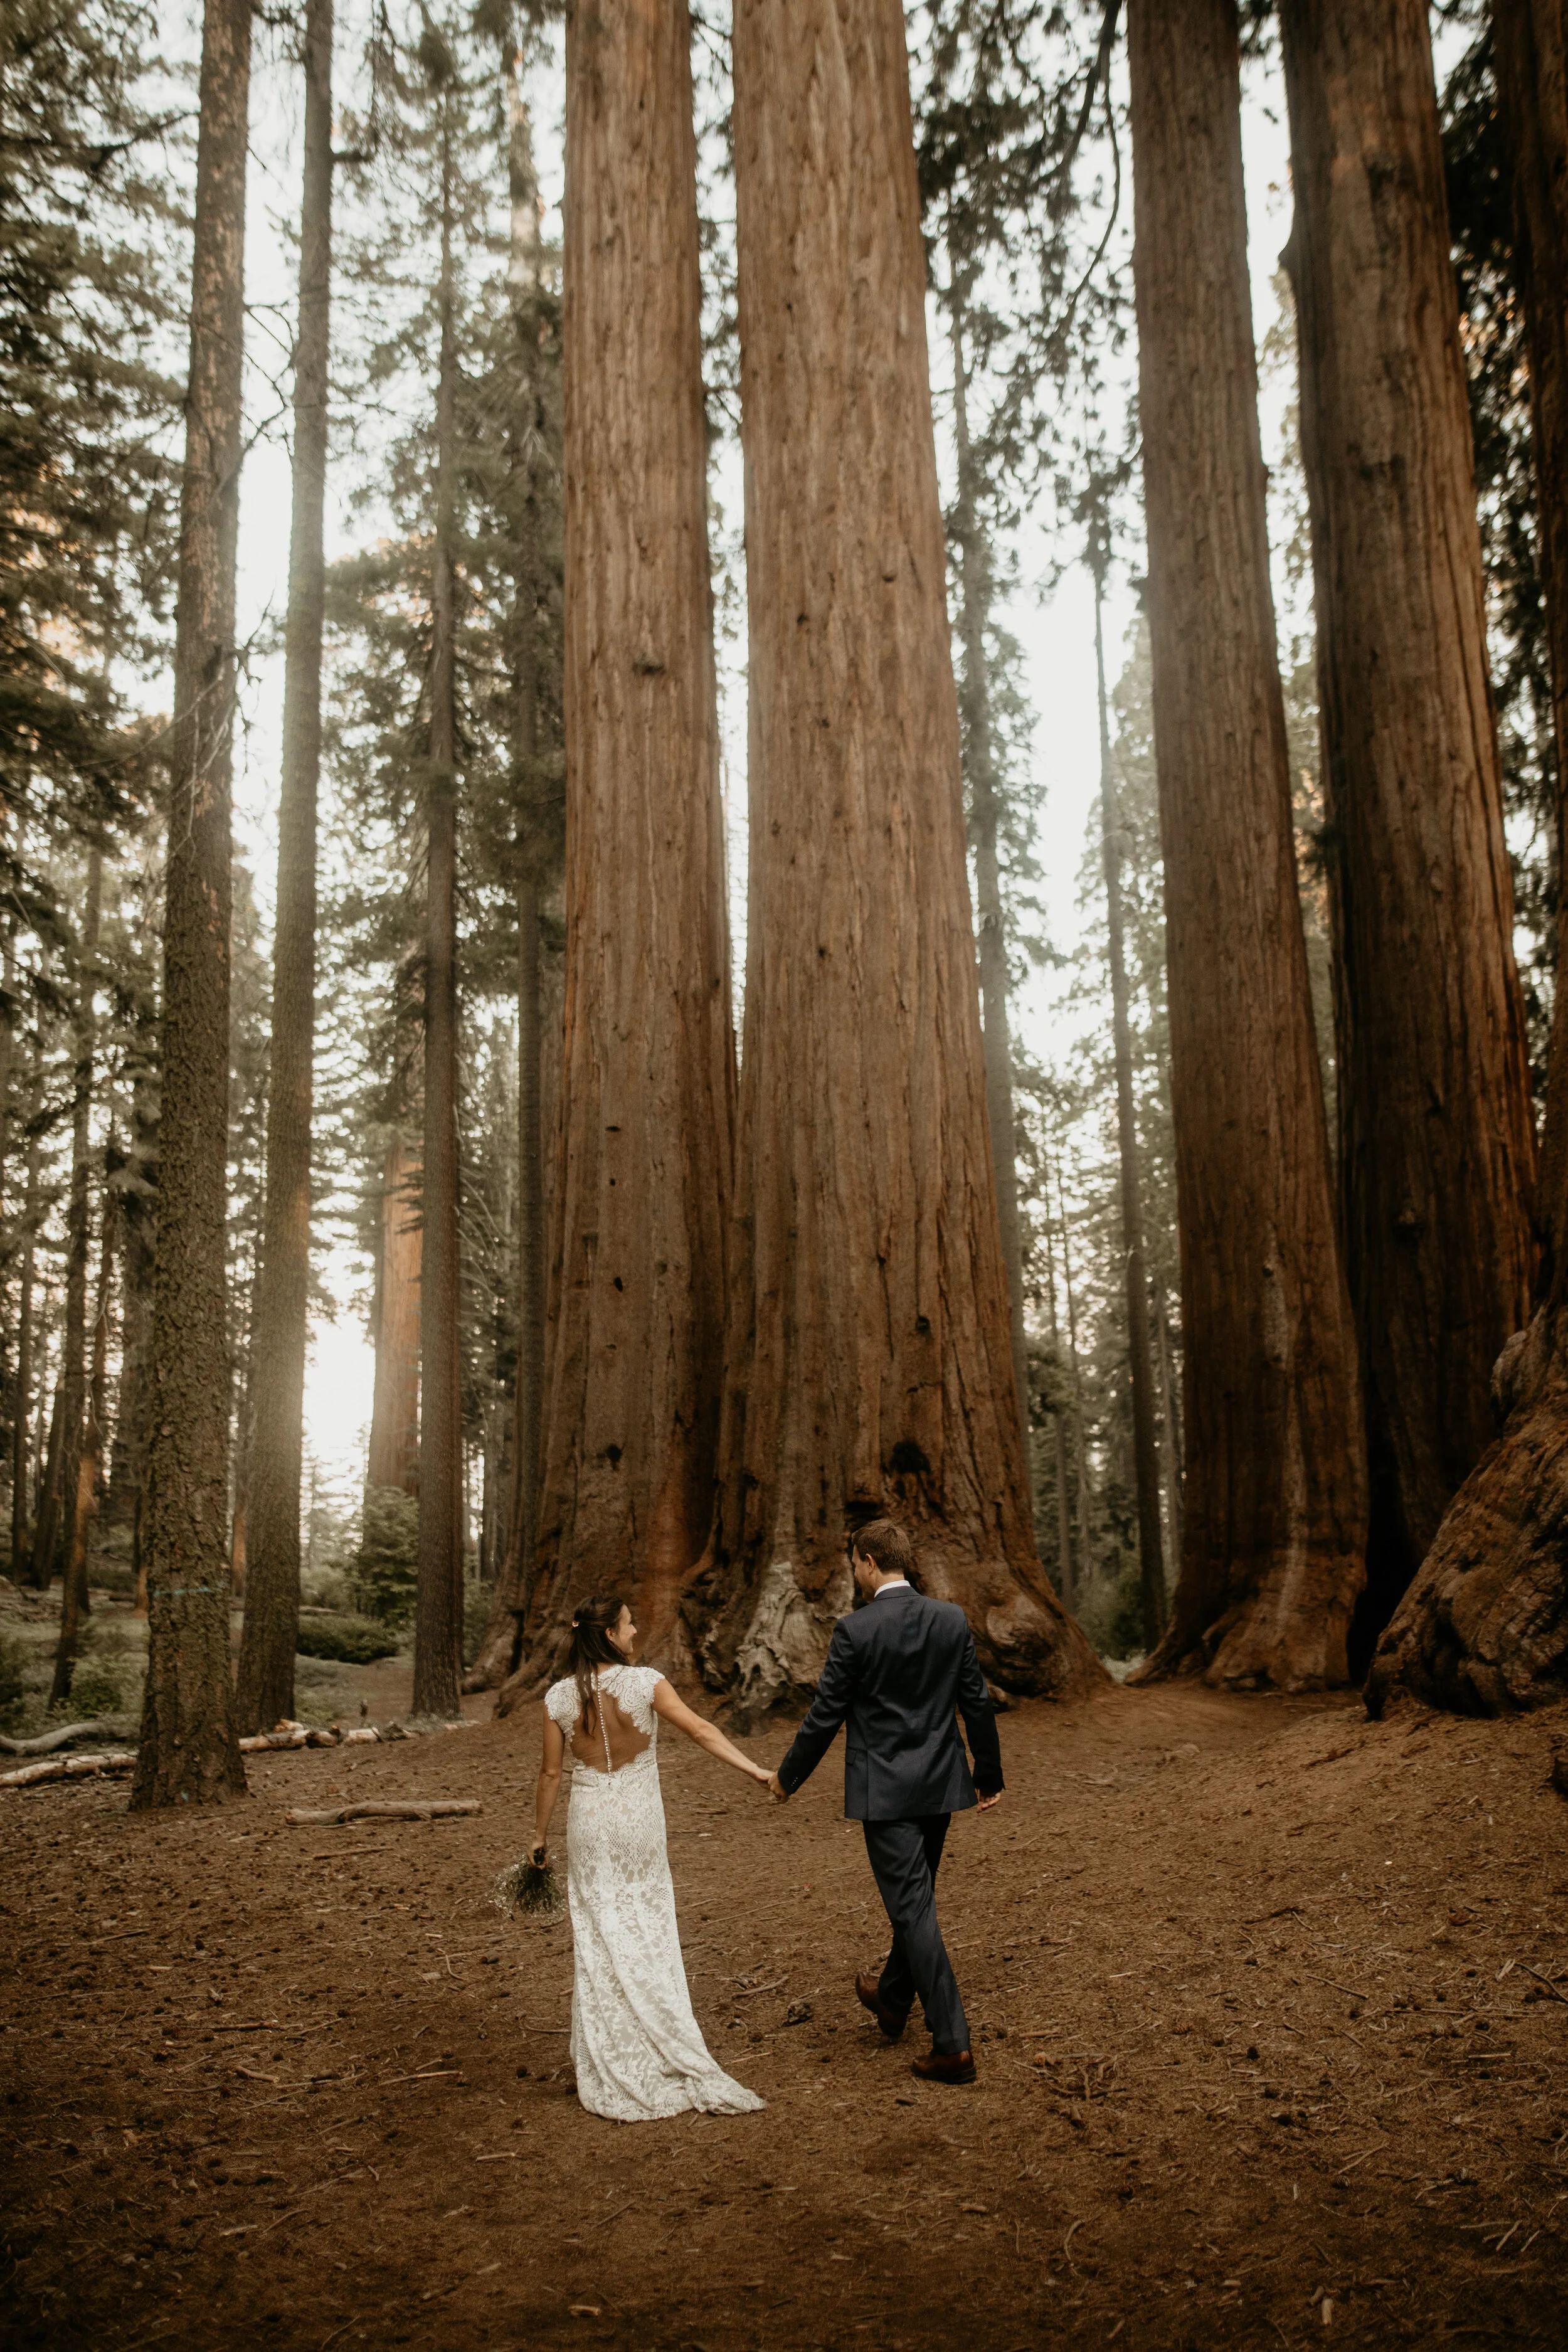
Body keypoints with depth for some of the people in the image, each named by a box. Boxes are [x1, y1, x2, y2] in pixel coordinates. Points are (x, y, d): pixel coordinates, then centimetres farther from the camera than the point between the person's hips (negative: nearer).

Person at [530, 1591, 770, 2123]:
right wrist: (754, 1770, -17)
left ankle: (612, 2074, 16)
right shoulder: (644, 1683, -13)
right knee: (650, 1938, 11)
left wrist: (539, 1835, 11)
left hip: (589, 1824, 2)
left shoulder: (559, 1697, -5)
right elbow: (701, 1731, -18)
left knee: (598, 1940, 10)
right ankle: (667, 2059, 18)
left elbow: (550, 1774, 0)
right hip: (638, 1821, -1)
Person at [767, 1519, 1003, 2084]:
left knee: (913, 1907, -1)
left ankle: (952, 2043, -2)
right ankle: (892, 1999, 41)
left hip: (885, 1790, -6)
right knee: (914, 1897, 22)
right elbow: (976, 1702, 5)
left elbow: (826, 1715, -9)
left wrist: (788, 1777, 5)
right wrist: (989, 1775, 17)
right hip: (940, 1784, 6)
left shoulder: (855, 1630, -15)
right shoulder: (951, 1619, -1)